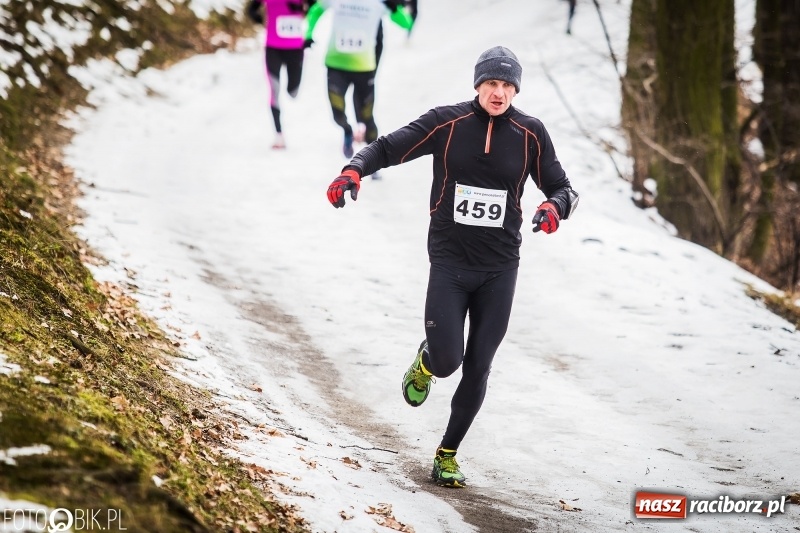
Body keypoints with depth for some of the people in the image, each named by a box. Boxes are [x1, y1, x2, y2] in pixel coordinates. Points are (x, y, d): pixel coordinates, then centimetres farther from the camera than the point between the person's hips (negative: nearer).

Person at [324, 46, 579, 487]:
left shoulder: (530, 134, 0)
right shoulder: (447, 123, -6)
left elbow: (561, 187, 5)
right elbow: (388, 148, -6)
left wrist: (555, 206, -19)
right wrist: (354, 169, -27)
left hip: (500, 268, 2)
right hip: (449, 261, -2)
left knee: (477, 370, 5)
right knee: (447, 361, -12)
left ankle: (447, 455, 21)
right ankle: (426, 362, 27)